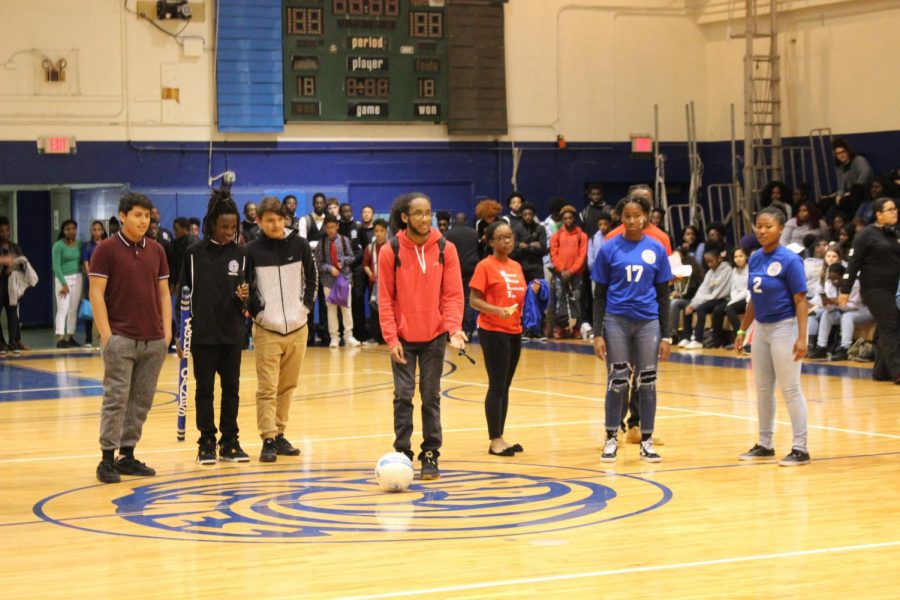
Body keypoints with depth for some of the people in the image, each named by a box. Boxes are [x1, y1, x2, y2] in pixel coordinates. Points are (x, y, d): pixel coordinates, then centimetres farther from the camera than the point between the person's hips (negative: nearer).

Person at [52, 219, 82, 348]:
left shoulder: (79, 245, 8)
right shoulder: (58, 246, -7)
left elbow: (81, 262, 12)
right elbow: (56, 266, -10)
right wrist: (64, 284, -15)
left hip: (77, 279, 5)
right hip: (63, 279, -5)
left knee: (74, 309, 6)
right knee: (63, 309, -12)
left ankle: (70, 337, 12)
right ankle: (60, 339, -17)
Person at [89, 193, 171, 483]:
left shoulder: (156, 250, 11)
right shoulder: (107, 249, -4)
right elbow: (96, 293, -7)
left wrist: (167, 329, 7)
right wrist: (106, 334, -12)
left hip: (153, 340, 5)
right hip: (121, 338, -5)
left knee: (142, 400, 7)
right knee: (116, 398, -6)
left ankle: (128, 456, 15)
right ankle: (107, 459, -1)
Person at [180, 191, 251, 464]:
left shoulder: (240, 254, 4)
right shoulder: (195, 253, -2)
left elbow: (245, 291, 11)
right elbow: (184, 293, 2)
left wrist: (245, 296, -14)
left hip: (232, 333, 2)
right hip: (202, 333, -2)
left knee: (231, 387, 6)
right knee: (205, 388, 4)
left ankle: (229, 442, 14)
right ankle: (207, 443, 11)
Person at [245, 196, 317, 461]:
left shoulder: (300, 246, 1)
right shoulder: (252, 251, -6)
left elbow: (312, 278, 11)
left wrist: (306, 305, 2)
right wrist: (256, 311, -11)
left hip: (297, 328, 3)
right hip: (267, 330, -3)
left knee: (287, 386, 10)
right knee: (267, 387, -6)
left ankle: (280, 434, 20)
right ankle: (268, 439, -4)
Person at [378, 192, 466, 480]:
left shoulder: (445, 249, -3)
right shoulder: (390, 252, -6)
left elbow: (453, 293, -3)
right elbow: (385, 299, -4)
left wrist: (454, 327, -17)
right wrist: (391, 339, -11)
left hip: (434, 335, 1)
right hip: (403, 337, -1)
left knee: (431, 397, 5)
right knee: (403, 396, -2)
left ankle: (430, 455, 12)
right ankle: (402, 454, 5)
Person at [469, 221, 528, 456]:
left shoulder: (516, 267, 13)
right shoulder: (485, 266, -8)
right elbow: (474, 300, -12)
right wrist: (498, 311, -26)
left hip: (514, 331, 7)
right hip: (493, 331, -7)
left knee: (505, 386, 10)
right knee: (497, 386, -5)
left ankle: (500, 437, 16)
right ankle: (495, 441, 0)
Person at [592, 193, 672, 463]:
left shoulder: (656, 249, 4)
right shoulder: (610, 248, 0)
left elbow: (663, 296, 7)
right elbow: (599, 295, 2)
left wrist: (666, 336, 2)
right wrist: (597, 334, -5)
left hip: (648, 323, 1)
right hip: (616, 321, -1)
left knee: (647, 382, 4)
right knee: (617, 382, 1)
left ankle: (646, 441, 13)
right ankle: (611, 440, 12)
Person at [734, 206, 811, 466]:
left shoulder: (789, 260, -14)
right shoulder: (755, 259, 5)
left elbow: (800, 301, -15)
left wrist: (801, 338, -21)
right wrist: (742, 331, 15)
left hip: (784, 327, -7)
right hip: (761, 328, 7)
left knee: (790, 389, -3)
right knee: (763, 390, 13)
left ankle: (800, 448, 4)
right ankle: (765, 444, 24)